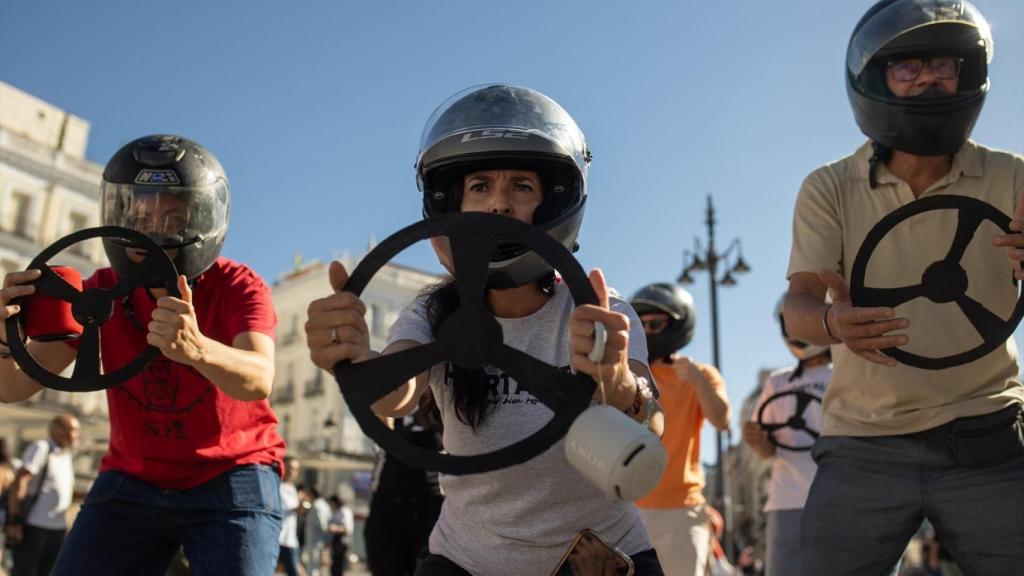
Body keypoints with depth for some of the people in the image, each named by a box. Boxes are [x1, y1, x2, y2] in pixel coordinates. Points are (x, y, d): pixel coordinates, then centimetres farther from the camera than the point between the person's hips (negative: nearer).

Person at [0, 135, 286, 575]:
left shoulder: (237, 288, -16)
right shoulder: (102, 292, -4)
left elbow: (258, 381, -34)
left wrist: (198, 350, -56)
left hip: (230, 480, -3)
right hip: (132, 481, 4)